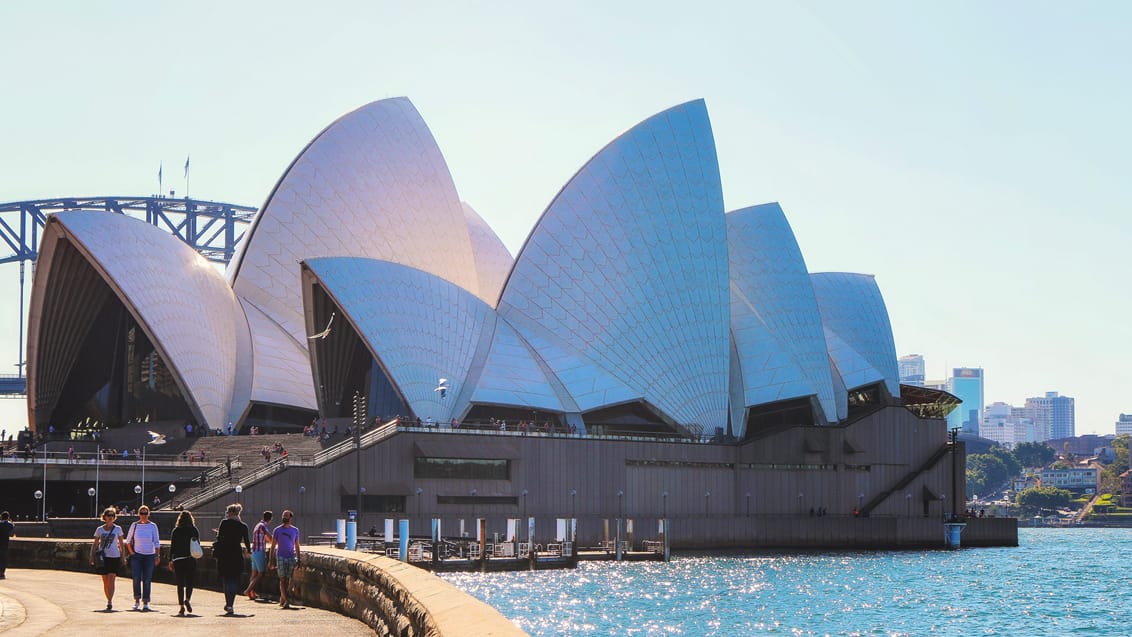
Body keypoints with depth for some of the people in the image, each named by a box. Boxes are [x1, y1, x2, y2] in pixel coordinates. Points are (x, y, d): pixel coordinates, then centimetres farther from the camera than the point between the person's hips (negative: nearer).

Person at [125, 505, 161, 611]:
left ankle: (145, 602, 4)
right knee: (136, 578, -9)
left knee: (147, 580, -1)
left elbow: (157, 542, 5)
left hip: (149, 555, 0)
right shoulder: (134, 525, 5)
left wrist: (158, 555, -2)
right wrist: (131, 552, 3)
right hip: (136, 555, 0)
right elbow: (128, 541, 12)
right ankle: (137, 600, 3)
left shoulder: (153, 526, 3)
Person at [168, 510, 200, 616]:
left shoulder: (176, 531, 2)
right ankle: (188, 599, -16)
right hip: (191, 559, 0)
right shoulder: (194, 530, 0)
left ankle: (182, 607, -2)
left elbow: (172, 546, 1)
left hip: (178, 559, 0)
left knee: (180, 584, 3)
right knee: (190, 582, 9)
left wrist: (170, 561, 4)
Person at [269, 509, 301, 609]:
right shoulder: (277, 530, 2)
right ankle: (286, 600, -13)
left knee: (288, 579, 3)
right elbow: (273, 546, 4)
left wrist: (298, 559, 9)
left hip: (291, 557, 3)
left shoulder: (295, 530, 9)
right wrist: (272, 560, -1)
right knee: (283, 579, -9)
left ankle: (282, 599, 15)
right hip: (281, 557, -2)